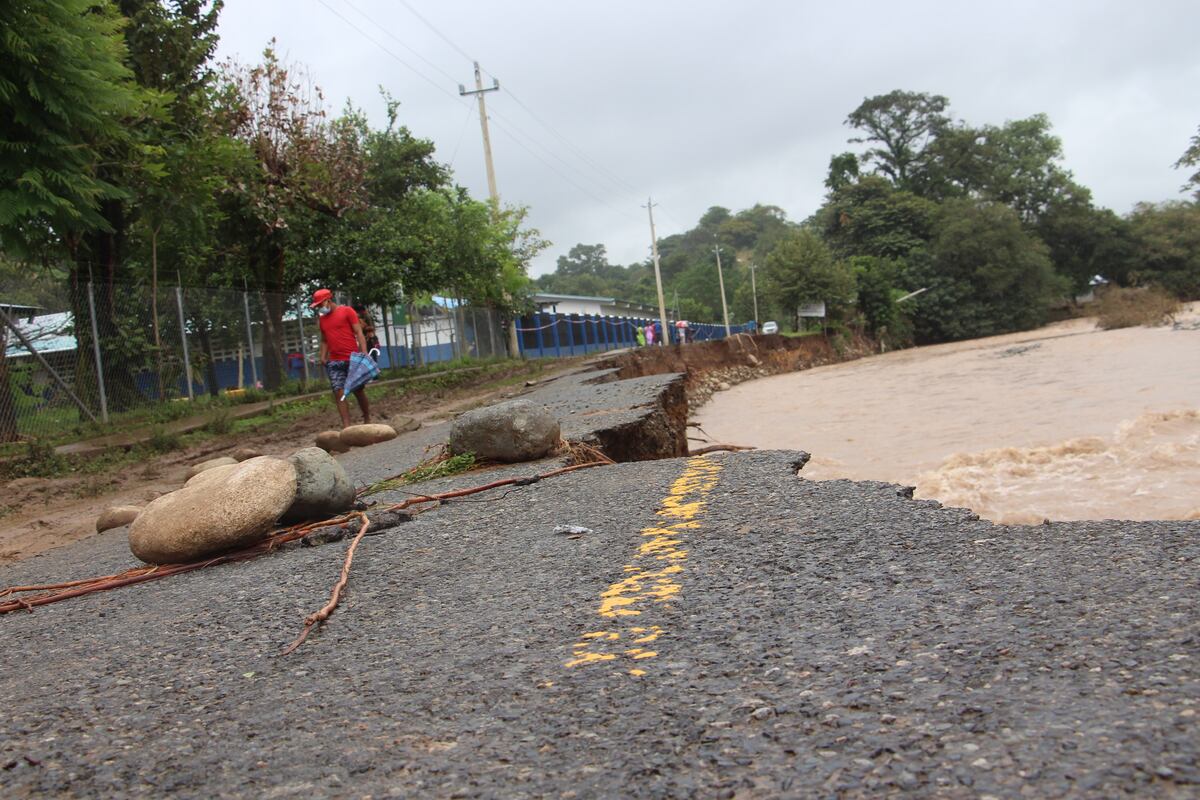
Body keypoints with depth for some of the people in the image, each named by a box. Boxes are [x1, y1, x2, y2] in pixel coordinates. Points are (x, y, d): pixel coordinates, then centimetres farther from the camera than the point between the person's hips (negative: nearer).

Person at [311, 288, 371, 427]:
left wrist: (364, 352, -16)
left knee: (359, 391, 4)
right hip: (334, 362, 4)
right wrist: (323, 356, 6)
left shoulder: (346, 311, 0)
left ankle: (368, 421, 18)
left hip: (352, 359, -4)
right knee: (339, 393, -6)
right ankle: (346, 427, -8)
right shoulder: (322, 318, 16)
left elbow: (358, 332, -5)